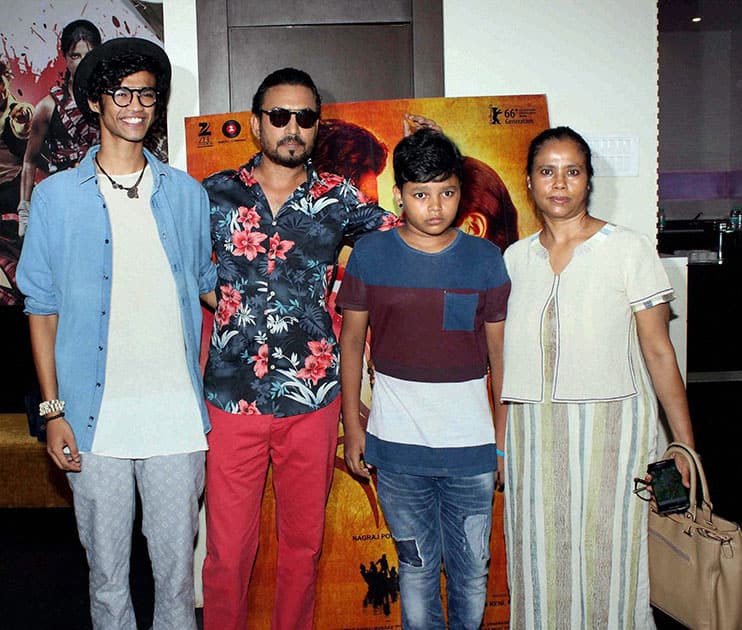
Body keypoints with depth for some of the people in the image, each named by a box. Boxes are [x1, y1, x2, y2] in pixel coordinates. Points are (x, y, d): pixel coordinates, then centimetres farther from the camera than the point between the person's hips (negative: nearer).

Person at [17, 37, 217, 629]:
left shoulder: (187, 194, 7)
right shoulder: (56, 196, 3)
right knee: (107, 570, 12)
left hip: (176, 413, 1)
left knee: (176, 564, 11)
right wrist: (52, 410, -1)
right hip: (94, 418, -1)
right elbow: (42, 308, 3)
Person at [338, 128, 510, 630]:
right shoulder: (370, 254, -1)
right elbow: (352, 340, 5)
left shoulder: (486, 259, 0)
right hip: (397, 443, 0)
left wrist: (505, 435, 3)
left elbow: (500, 351, 4)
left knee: (472, 570, 12)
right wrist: (352, 424, 3)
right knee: (416, 567, 13)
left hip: (471, 443, 1)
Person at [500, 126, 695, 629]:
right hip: (532, 434, 3)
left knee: (608, 565, 1)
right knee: (540, 566, 9)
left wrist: (685, 446, -6)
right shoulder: (515, 257, 8)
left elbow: (658, 351, -3)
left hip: (610, 427, -3)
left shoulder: (630, 249, -2)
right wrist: (499, 440, 8)